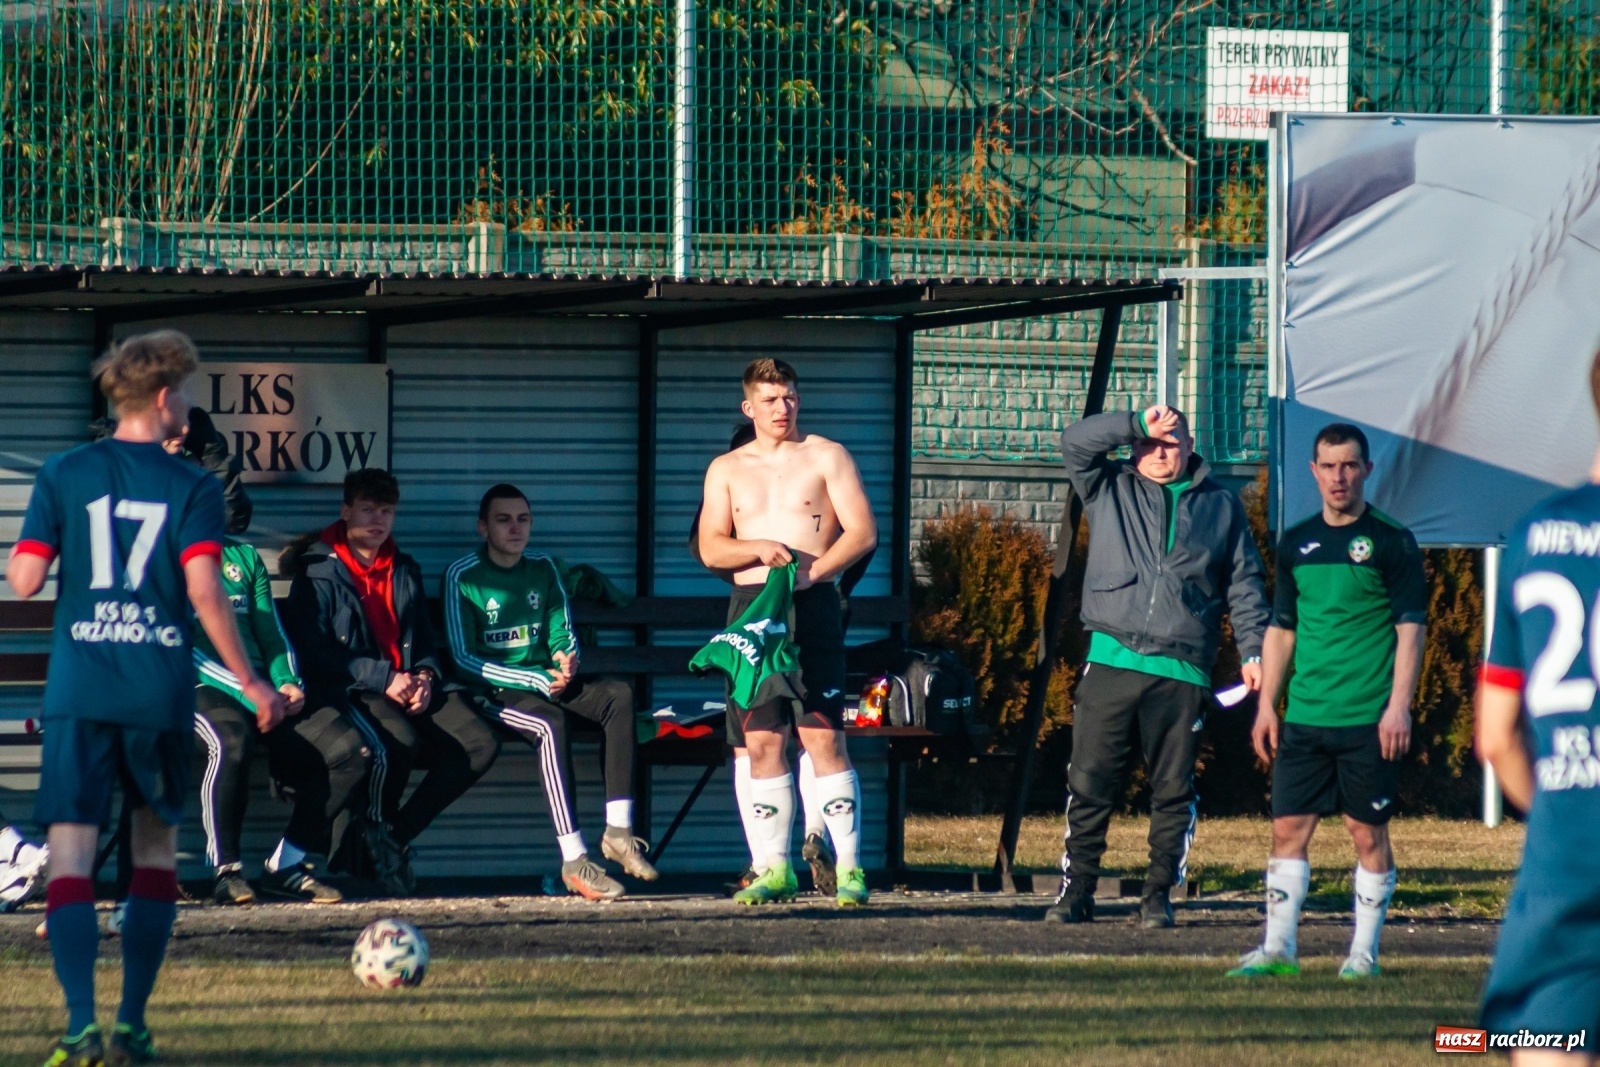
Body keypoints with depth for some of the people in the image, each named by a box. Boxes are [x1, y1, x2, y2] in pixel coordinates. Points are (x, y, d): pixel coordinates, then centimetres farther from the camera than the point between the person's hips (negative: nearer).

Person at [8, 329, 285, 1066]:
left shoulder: (62, 476, 4)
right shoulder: (192, 488, -1)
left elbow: (23, 581, -1)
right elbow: (205, 593, -9)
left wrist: (15, 556, 22)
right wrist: (251, 683, -2)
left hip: (79, 692, 0)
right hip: (160, 692, 0)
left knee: (70, 854, -3)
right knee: (157, 843, 16)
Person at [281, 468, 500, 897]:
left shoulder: (405, 572, 23)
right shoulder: (318, 571, 3)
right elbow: (314, 653, -7)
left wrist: (425, 677, 1)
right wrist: (384, 678, -16)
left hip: (410, 688, 6)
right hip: (349, 691, -6)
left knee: (480, 744, -19)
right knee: (398, 741, -38)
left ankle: (396, 835, -11)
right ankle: (373, 837, -10)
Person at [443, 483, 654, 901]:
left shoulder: (543, 570, 13)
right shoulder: (462, 576, -4)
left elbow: (563, 636, 18)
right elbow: (464, 660, -10)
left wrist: (566, 659, -9)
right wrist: (537, 680, -16)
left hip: (546, 683, 6)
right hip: (492, 692, -6)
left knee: (620, 695, -21)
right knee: (549, 722, -36)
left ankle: (619, 830, -27)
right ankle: (574, 861, -42)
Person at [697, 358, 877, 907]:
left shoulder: (826, 458, 6)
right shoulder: (727, 470, 16)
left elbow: (863, 532, -1)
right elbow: (711, 548, 8)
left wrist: (812, 570, -15)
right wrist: (760, 550, -11)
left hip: (812, 608, -4)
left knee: (823, 737, -10)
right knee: (762, 741, 1)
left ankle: (849, 868, -10)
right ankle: (775, 869, 5)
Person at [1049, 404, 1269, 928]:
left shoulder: (1221, 506, 15)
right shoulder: (1110, 490, 14)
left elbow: (1244, 586, 16)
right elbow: (1075, 441, -1)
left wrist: (1254, 650, 7)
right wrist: (1139, 424, -6)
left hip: (1182, 672, 0)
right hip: (1111, 663, 0)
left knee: (1173, 790, 2)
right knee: (1089, 782, -3)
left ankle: (1159, 894, 7)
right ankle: (1076, 891, 3)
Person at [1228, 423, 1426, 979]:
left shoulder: (1391, 543, -2)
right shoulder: (1296, 544, 12)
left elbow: (1410, 628, -4)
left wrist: (1399, 705, -13)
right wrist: (1266, 704, 11)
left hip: (1369, 723, -4)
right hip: (1304, 719, 4)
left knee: (1369, 834, 1)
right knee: (1288, 829, 0)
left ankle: (1364, 952, 8)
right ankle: (1278, 949, 3)